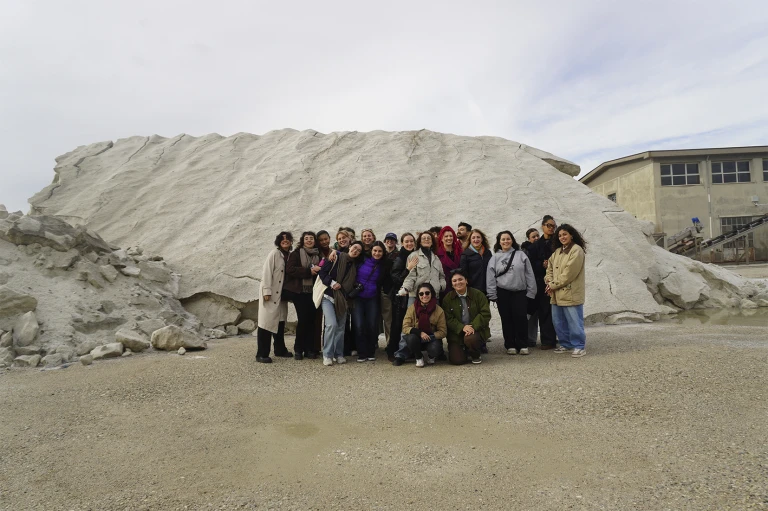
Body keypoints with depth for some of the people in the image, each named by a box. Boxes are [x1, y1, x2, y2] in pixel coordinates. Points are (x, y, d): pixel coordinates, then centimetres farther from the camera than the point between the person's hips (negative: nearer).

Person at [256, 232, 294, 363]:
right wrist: (266, 291, -19)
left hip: (282, 293, 6)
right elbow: (266, 272, -13)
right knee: (267, 321, -6)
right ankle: (261, 354, -3)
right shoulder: (274, 254, -8)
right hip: (271, 293, -6)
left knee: (280, 321, 13)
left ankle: (280, 349, 26)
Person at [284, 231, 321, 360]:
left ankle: (309, 349, 11)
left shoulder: (318, 255, 14)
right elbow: (290, 270, -9)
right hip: (299, 291, -3)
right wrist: (309, 271, -15)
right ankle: (298, 349, 7)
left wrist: (319, 270, -7)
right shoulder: (296, 253, 3)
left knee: (311, 319, -1)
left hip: (312, 291, 3)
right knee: (303, 318, -7)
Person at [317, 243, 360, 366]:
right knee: (332, 324, -17)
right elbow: (322, 273, -8)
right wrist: (332, 283, -18)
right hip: (328, 296, -5)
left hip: (342, 299, 5)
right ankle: (327, 355, -7)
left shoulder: (354, 266, 12)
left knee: (341, 327, 5)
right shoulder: (336, 257, -4)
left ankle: (339, 354, 17)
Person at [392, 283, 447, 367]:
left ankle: (431, 356, 7)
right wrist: (419, 333, -29)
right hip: (415, 337, 0)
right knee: (411, 338, -34)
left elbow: (443, 331, -7)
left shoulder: (439, 310, -10)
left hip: (431, 339, 0)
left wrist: (430, 336, -23)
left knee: (435, 348, -33)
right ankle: (419, 357, -3)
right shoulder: (412, 308, -9)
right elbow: (405, 327, -12)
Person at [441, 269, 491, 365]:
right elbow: (448, 319, -4)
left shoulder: (478, 294, -1)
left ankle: (475, 356, 0)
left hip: (476, 330, -1)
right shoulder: (447, 298, 2)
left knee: (470, 339, -36)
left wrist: (473, 326, -21)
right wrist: (462, 327, -21)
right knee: (456, 360, -15)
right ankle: (463, 350, 23)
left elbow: (485, 314, -7)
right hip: (456, 333, 1)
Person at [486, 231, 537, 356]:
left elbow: (529, 274, 3)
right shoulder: (495, 258, 5)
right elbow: (490, 277, 3)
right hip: (503, 293, 1)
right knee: (507, 320, 5)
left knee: (521, 318, -4)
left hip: (520, 292, -1)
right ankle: (510, 345, 15)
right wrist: (492, 295, -2)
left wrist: (531, 291, -1)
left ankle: (523, 345, 9)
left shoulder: (521, 255, 4)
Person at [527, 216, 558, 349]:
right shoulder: (536, 245, 10)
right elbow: (531, 263, 5)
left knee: (552, 310, -3)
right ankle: (548, 339, 9)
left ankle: (549, 339, 4)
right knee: (543, 310, 2)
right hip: (541, 282, 2)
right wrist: (543, 264, -11)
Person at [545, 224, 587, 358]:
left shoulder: (577, 250, -10)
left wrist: (553, 285, -12)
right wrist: (549, 283, -4)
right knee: (558, 321, 14)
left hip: (571, 293, -8)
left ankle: (579, 346, 10)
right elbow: (550, 268, 15)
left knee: (574, 321, -2)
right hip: (557, 294, 8)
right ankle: (566, 344, 26)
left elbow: (569, 273, -17)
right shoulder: (557, 251, 16)